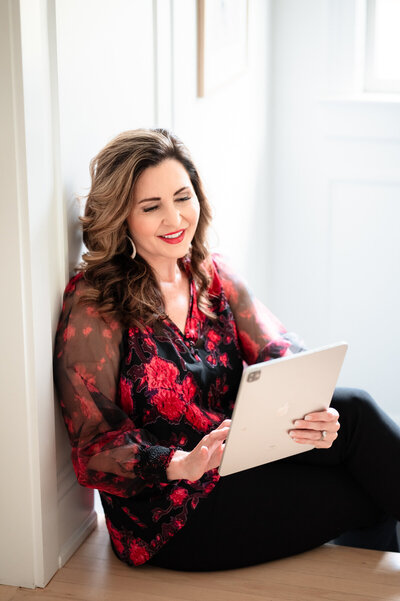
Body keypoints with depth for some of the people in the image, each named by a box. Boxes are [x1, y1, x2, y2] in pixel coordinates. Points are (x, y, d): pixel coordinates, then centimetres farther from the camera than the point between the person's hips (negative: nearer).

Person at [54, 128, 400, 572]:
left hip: (242, 464, 6)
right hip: (170, 516, -6)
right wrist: (183, 465, -32)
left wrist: (312, 408, -25)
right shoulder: (93, 305, -12)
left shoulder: (213, 277, 8)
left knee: (350, 408, -18)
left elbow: (279, 353, -2)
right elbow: (96, 447, -14)